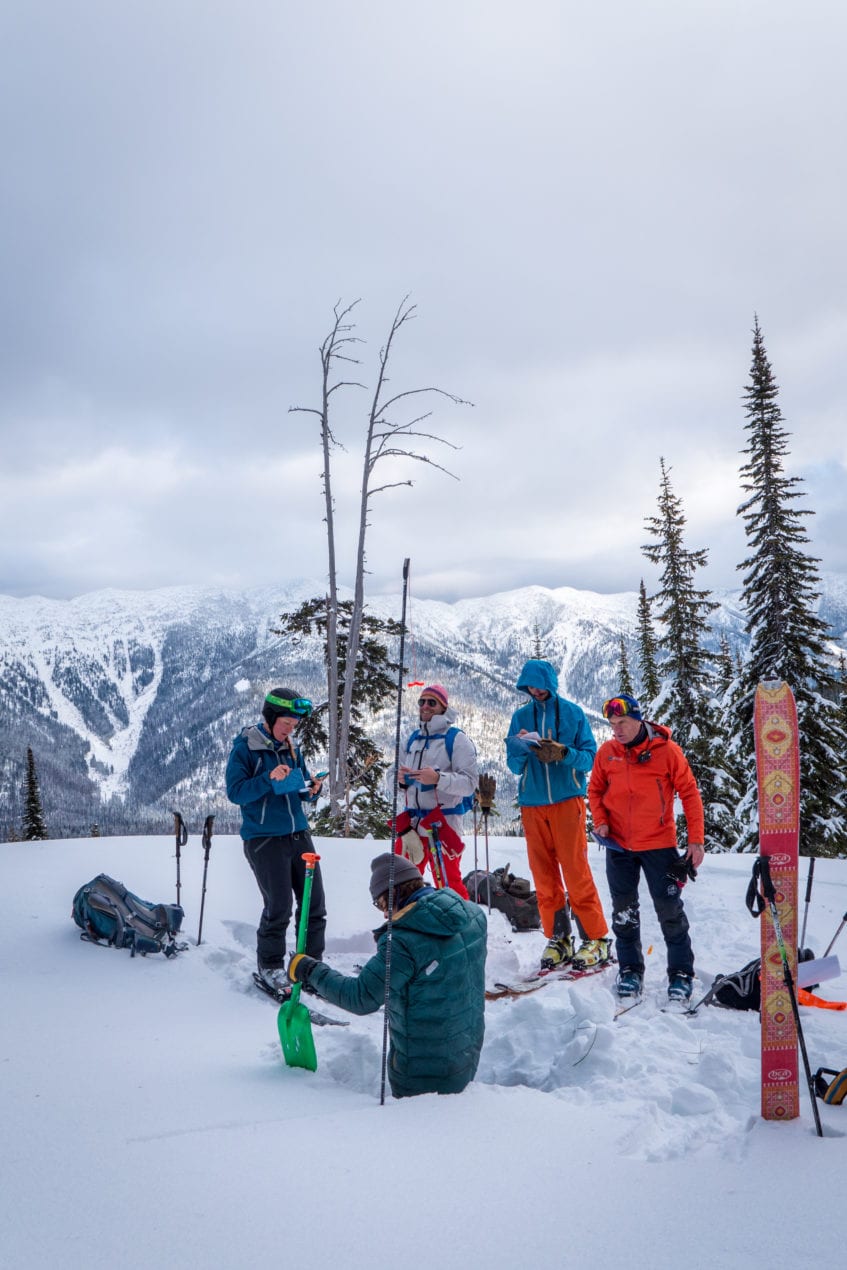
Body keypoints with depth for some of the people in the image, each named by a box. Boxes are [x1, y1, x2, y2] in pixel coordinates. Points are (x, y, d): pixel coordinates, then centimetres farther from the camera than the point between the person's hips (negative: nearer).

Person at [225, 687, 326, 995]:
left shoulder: (291, 747, 13)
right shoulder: (244, 747, -6)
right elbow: (235, 792, -12)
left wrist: (311, 789, -4)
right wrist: (270, 779, -24)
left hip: (298, 834, 6)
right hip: (264, 839, -6)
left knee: (314, 904, 4)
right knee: (279, 907, -6)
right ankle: (269, 967, 14)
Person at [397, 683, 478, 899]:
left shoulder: (456, 739, -4)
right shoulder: (413, 739, 15)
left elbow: (469, 782, -13)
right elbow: (403, 780, 21)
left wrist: (438, 779, -27)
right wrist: (401, 779, -2)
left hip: (444, 822, -6)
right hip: (412, 822, 6)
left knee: (448, 884, -7)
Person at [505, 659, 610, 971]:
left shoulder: (572, 712, 2)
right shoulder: (520, 717, 10)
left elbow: (590, 757, -1)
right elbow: (515, 767, 10)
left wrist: (563, 754, -19)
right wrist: (519, 749, -12)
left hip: (567, 800, -3)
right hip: (532, 804, 3)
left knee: (576, 871, -6)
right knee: (543, 875, 5)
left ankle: (595, 939, 3)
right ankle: (558, 939, 13)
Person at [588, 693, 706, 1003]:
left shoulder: (666, 750, -10)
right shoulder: (606, 752, -1)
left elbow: (689, 793, -6)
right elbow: (595, 789, 11)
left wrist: (696, 840, -8)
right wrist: (600, 820, -6)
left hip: (659, 844, -3)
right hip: (618, 846, 3)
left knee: (670, 910, 4)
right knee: (624, 911, 12)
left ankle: (681, 972, 17)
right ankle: (630, 969, 25)